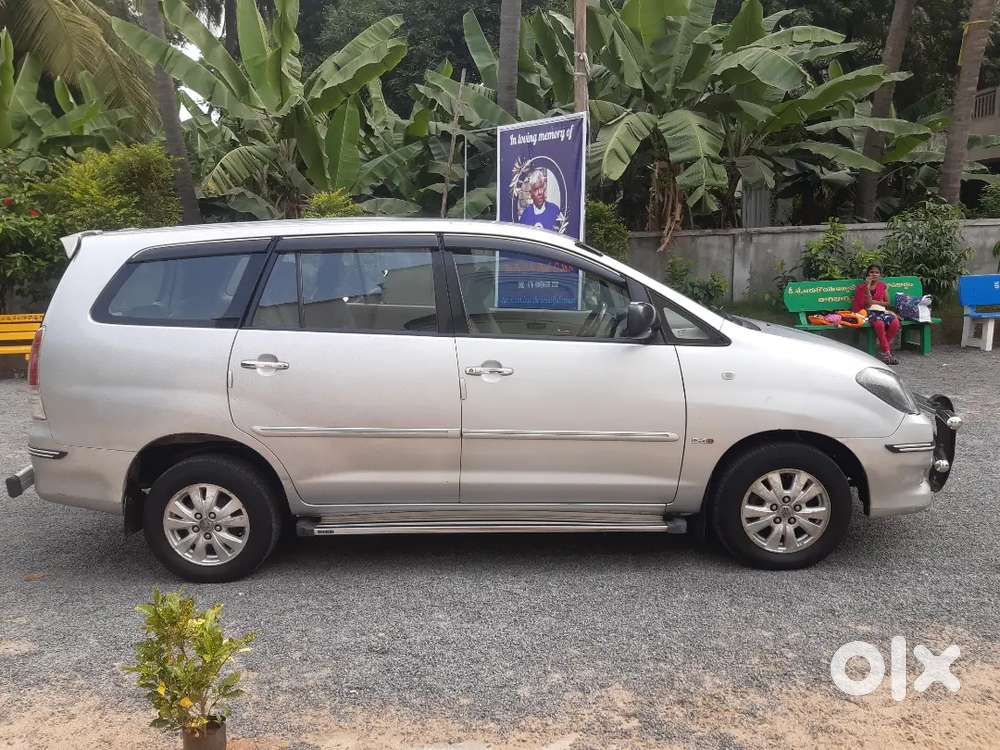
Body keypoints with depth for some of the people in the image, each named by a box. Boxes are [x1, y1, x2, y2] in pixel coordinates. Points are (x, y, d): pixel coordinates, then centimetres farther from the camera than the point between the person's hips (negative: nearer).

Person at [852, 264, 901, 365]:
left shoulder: (883, 285, 15)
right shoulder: (862, 287, 5)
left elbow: (887, 303, 13)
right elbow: (868, 304, -6)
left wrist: (874, 302, -3)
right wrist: (868, 287, -13)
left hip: (881, 311, 4)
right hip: (868, 312, -4)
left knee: (895, 323, -29)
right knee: (879, 323, -38)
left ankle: (882, 350, -15)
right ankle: (887, 352, -28)